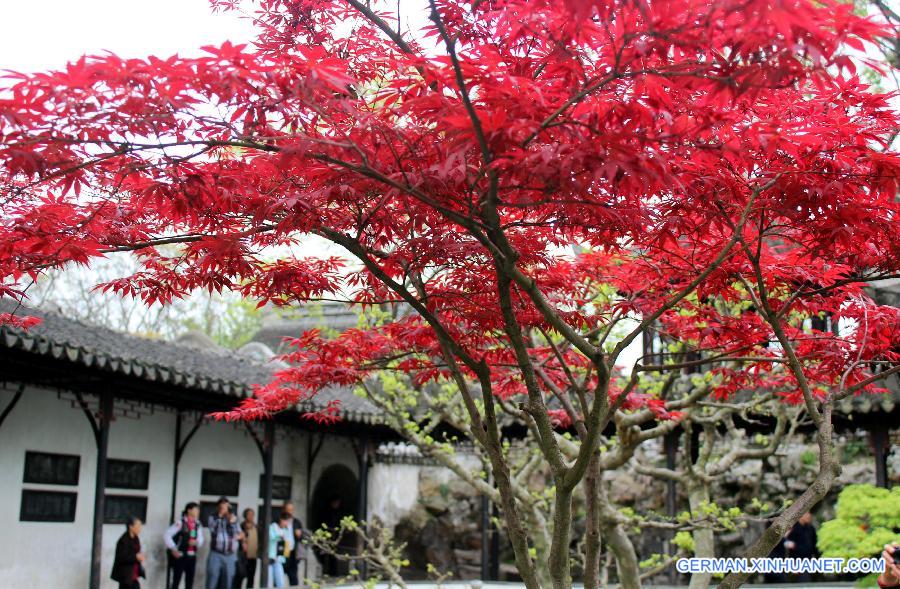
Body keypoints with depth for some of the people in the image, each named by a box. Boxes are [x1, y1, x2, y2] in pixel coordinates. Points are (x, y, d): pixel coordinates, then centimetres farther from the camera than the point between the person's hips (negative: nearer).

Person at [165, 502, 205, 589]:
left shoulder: (197, 524, 7)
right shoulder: (180, 523, -11)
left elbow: (200, 538, 16)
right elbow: (166, 535, -13)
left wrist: (197, 542, -7)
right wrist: (173, 549, -13)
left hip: (192, 556, 6)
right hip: (180, 556, -6)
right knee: (176, 582, 0)